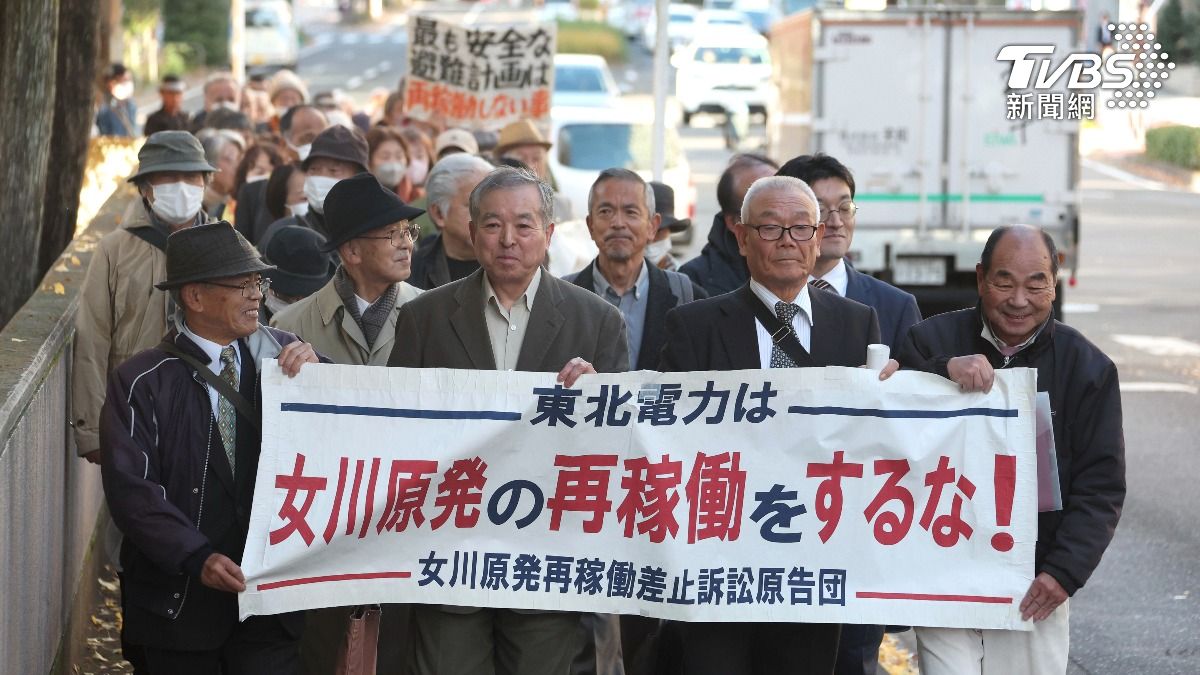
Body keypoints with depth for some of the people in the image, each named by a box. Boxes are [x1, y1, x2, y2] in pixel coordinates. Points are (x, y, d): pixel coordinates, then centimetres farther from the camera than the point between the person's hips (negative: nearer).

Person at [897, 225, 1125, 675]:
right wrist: (945, 371, -25)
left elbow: (1101, 486, 0)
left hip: (1035, 592, 1)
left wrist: (1065, 572, -11)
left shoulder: (1088, 367, 2)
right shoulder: (931, 342, 1)